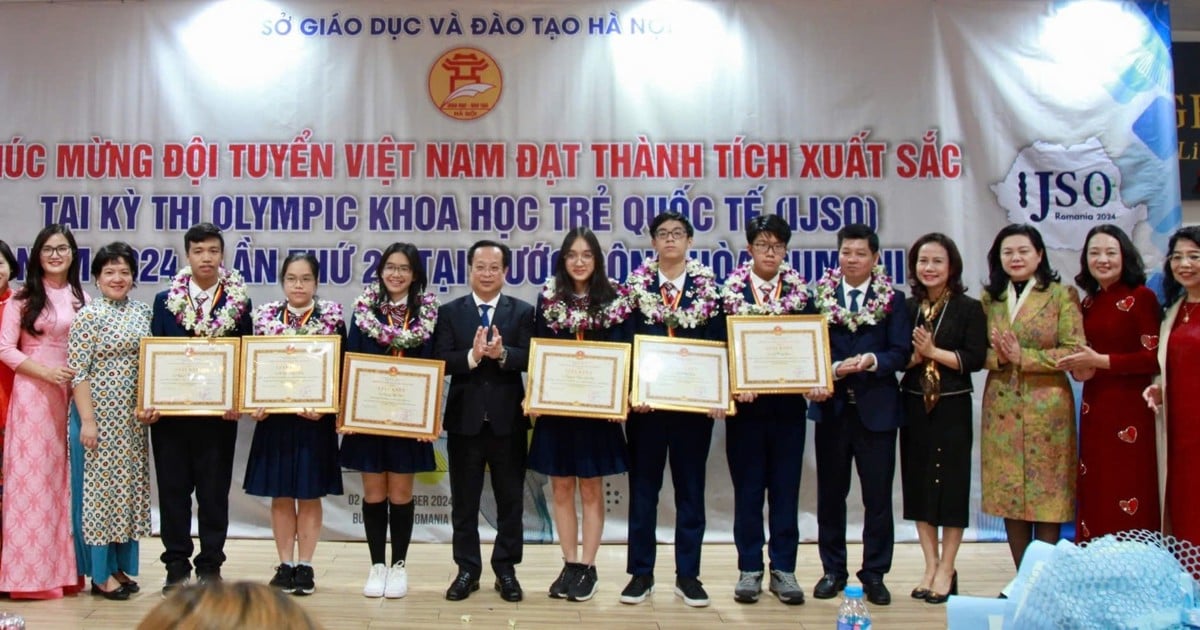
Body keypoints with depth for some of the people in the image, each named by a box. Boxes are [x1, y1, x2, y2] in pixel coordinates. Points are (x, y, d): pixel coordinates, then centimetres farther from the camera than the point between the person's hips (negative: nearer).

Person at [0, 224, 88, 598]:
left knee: (65, 480, 6)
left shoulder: (81, 299, 9)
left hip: (71, 396, 3)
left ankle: (64, 569, 13)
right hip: (32, 395, -3)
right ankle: (30, 573, 5)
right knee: (31, 478, -1)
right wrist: (46, 373, -15)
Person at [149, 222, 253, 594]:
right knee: (173, 489, 7)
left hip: (219, 413, -1)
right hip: (171, 410, 1)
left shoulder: (240, 303, 2)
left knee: (214, 491, 6)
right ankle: (177, 566, 17)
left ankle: (210, 566, 16)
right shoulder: (165, 301, 6)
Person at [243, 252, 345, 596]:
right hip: (274, 419, 2)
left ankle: (305, 565, 15)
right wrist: (254, 404, -9)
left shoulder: (333, 316, -1)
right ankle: (285, 564, 19)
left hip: (315, 419, -2)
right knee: (280, 496, 8)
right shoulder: (265, 316, 5)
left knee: (309, 496, 6)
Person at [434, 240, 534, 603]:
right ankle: (467, 569, 20)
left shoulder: (523, 312, 3)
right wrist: (472, 356, -23)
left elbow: (530, 358, -9)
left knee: (510, 500, 8)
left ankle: (506, 569, 19)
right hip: (465, 419, 0)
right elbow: (440, 361, -7)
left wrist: (502, 353, -27)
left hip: (508, 420, 0)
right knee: (464, 501, 8)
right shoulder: (450, 312, 4)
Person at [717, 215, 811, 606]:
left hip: (788, 405, 2)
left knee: (785, 489, 7)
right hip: (746, 405, -1)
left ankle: (783, 569, 16)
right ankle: (749, 569, 16)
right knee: (748, 490, 7)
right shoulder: (730, 292, 0)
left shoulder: (801, 293, 6)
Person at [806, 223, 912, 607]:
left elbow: (901, 353, -4)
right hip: (831, 406, 1)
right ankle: (833, 570, 20)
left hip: (876, 408, -1)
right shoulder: (820, 296, 4)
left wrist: (872, 361, -22)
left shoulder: (893, 300, 3)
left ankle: (875, 574, 14)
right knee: (830, 494, 9)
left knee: (878, 495, 3)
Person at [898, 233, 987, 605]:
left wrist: (934, 352, -15)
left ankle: (946, 571, 12)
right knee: (918, 486, 7)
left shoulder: (969, 308, -3)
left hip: (952, 407, -4)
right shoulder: (906, 308, 7)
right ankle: (930, 567, 18)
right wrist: (914, 356, -15)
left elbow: (976, 358, -10)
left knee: (950, 486, 2)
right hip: (914, 407, 4)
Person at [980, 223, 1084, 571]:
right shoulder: (989, 298, 11)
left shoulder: (1062, 296, -1)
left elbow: (1075, 352, -8)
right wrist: (998, 357, -12)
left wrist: (1023, 356, -16)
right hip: (1001, 408, 4)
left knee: (1047, 494, -1)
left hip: (1046, 407, -4)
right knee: (1008, 493, 6)